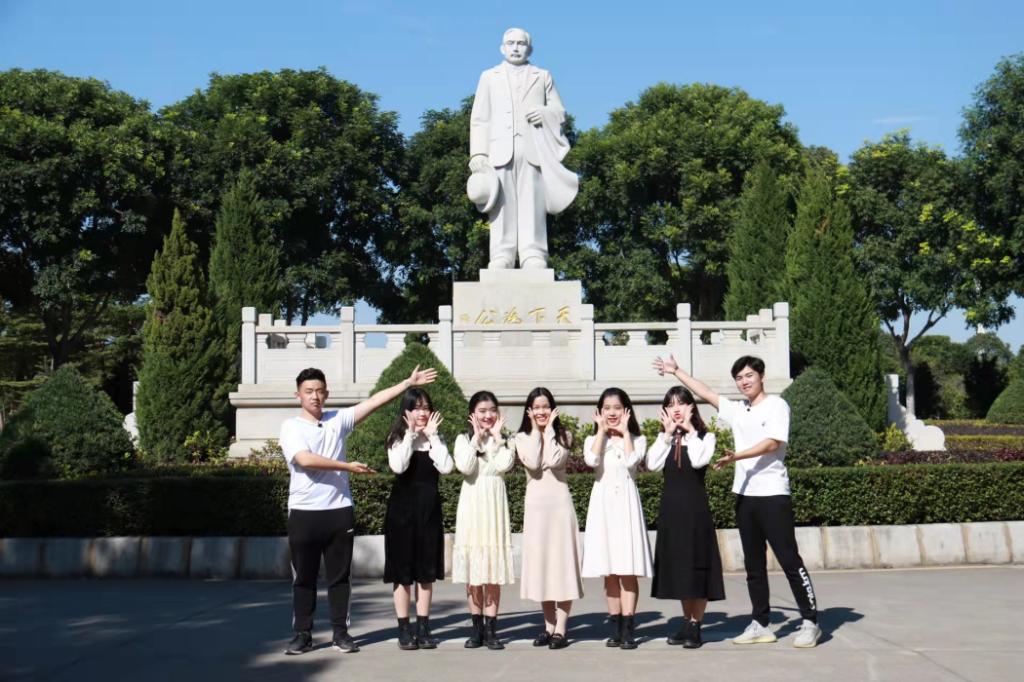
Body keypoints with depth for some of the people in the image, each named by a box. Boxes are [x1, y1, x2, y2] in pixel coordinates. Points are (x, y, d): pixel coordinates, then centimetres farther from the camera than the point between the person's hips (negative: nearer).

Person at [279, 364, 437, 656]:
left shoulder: (338, 419, 9)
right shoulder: (291, 426, -2)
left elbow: (374, 401, 5)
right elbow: (305, 459, -17)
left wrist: (409, 382, 1)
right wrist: (347, 466, -16)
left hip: (339, 510, 3)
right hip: (304, 512, -3)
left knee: (339, 575, 8)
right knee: (304, 577, 5)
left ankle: (340, 632, 16)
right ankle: (302, 634, 14)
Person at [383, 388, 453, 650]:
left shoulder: (435, 440, 7)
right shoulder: (398, 439, -1)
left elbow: (446, 467, -10)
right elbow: (398, 466, -21)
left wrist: (432, 435, -9)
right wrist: (411, 433, -16)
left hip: (429, 508, 3)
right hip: (402, 509, -3)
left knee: (427, 571, 6)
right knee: (402, 570, 1)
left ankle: (423, 628, 13)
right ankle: (404, 629, 8)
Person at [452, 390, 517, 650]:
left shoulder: (504, 440, 7)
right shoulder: (464, 439, 5)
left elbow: (504, 465, -12)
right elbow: (465, 466, -13)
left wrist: (497, 436, -6)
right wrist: (477, 437, -7)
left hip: (495, 503, 0)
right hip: (471, 504, 0)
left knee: (494, 569, -1)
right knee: (473, 569, 2)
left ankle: (491, 629, 5)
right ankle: (477, 628, 10)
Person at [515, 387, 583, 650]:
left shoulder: (562, 435, 4)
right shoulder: (523, 437, 6)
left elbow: (555, 461, -14)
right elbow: (532, 463, -12)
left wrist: (549, 429, -6)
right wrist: (536, 430, -5)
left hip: (559, 502, -1)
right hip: (535, 503, 2)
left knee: (562, 562, -4)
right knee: (540, 562, 5)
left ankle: (560, 629, -1)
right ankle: (549, 626, 15)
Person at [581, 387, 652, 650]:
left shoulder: (637, 439, 9)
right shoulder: (593, 440, 11)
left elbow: (630, 461, -13)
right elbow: (592, 461, -12)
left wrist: (624, 430, -2)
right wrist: (602, 431, -2)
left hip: (626, 503, -2)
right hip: (603, 504, 2)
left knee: (628, 569, -6)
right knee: (609, 571, 4)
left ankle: (628, 628, -4)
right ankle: (615, 627, 10)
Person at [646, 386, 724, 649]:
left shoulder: (705, 436, 1)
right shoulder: (664, 439, 11)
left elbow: (698, 460, -19)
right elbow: (652, 464, -6)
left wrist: (690, 429, -10)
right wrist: (667, 433, -6)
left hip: (695, 506, -4)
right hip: (670, 506, 4)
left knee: (696, 564, -3)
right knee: (677, 564, 8)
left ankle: (695, 626, 3)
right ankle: (686, 623, 18)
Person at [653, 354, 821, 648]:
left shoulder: (776, 405, -3)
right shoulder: (736, 409, 15)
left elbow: (772, 443, -14)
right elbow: (706, 393, 23)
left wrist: (736, 456, -24)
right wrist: (676, 371, 26)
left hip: (773, 494, -7)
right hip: (745, 494, 7)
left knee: (789, 560, -6)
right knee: (754, 564, 9)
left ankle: (810, 622, 0)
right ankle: (760, 624, 15)